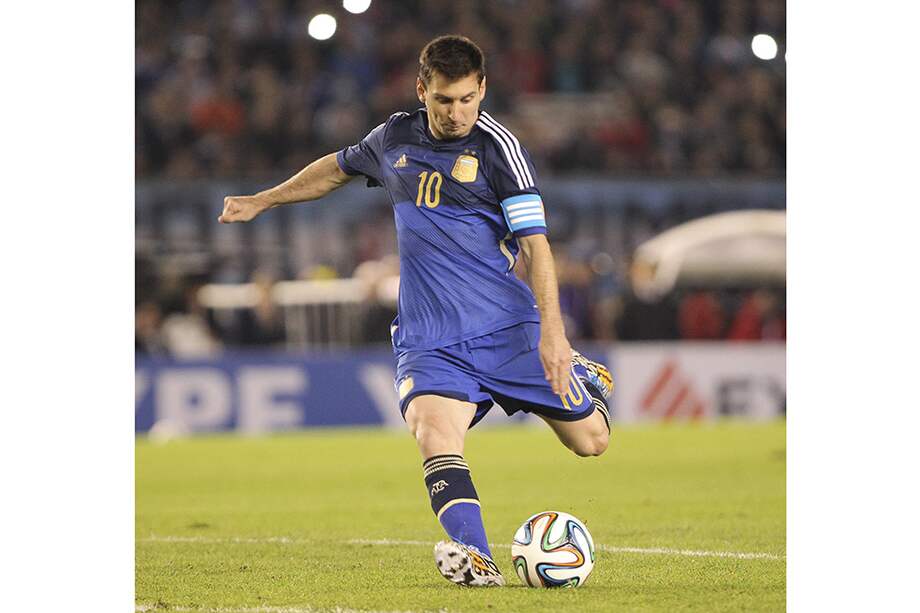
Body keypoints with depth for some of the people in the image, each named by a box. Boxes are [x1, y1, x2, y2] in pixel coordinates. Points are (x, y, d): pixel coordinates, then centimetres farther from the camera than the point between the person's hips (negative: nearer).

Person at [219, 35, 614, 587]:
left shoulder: (497, 147, -8)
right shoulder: (395, 139, 7)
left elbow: (535, 242, -14)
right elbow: (337, 168, 30)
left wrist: (552, 332, -24)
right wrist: (260, 202, 36)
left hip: (506, 328, -2)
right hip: (429, 337, 2)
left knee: (590, 440, 2)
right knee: (435, 435, -27)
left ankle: (585, 377, 36)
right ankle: (476, 559, -39)